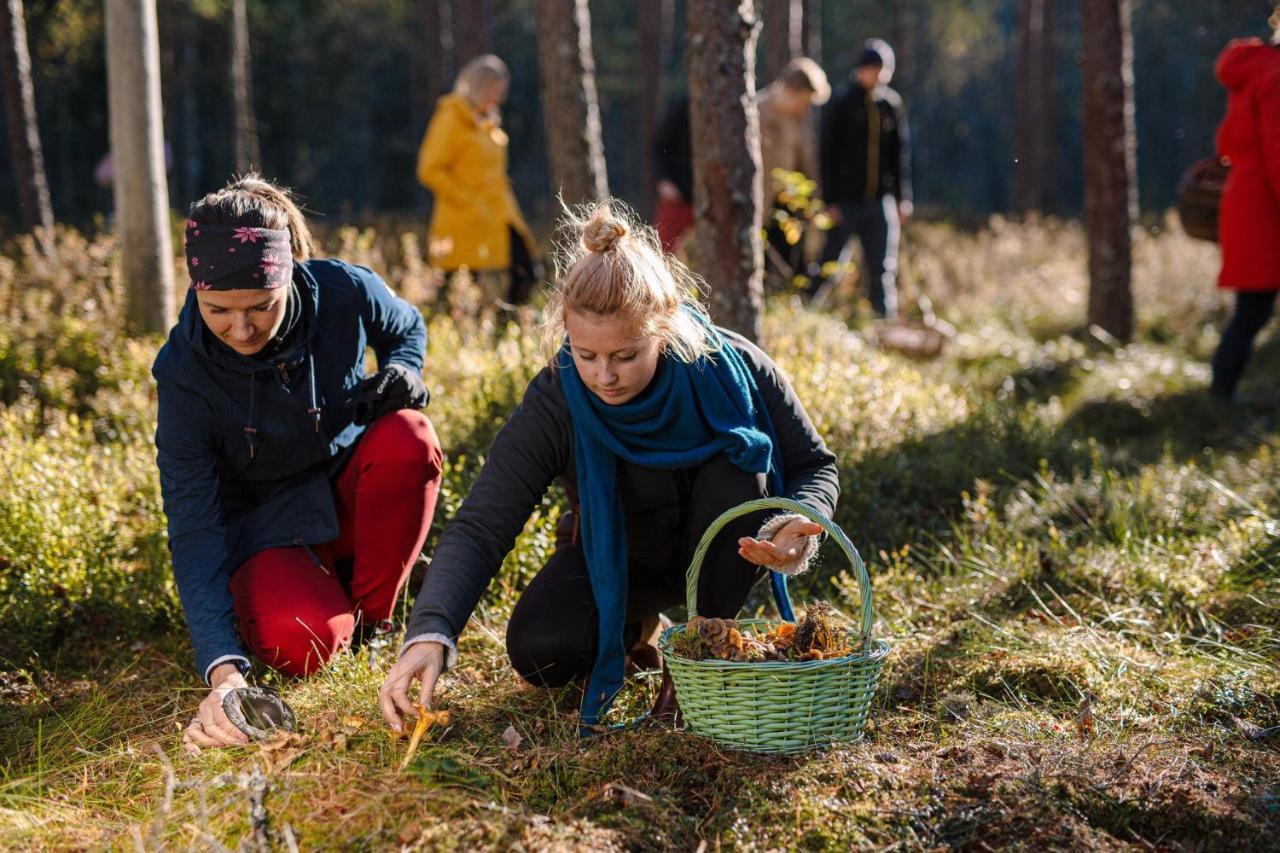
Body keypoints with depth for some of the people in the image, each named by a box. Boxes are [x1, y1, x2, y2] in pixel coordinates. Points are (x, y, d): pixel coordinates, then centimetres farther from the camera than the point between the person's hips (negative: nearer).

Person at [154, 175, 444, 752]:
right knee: (303, 643, -33)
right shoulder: (185, 373, -25)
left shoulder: (344, 293, -20)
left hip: (351, 493, 3)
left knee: (409, 439, -32)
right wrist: (222, 669, -41)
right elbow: (193, 530, -28)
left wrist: (400, 374, -18)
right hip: (264, 526, -2)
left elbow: (407, 329, 8)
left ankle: (371, 618, -10)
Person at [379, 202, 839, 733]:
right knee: (540, 654, -26)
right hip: (615, 557, 0)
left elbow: (814, 466, -12)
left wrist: (800, 528, -37)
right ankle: (633, 626, 10)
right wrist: (429, 634, -50)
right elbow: (480, 528, -33)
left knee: (734, 470, -32)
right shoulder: (553, 403, -28)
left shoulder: (735, 369, -28)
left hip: (719, 551, 0)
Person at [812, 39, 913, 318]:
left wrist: (903, 199, 8)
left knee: (884, 269, 3)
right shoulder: (842, 104, -4)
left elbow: (901, 155, 12)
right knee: (830, 263, 0)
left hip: (880, 201, 3)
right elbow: (827, 155, -5)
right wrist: (830, 201, -9)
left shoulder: (892, 105, 7)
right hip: (846, 201, -3)